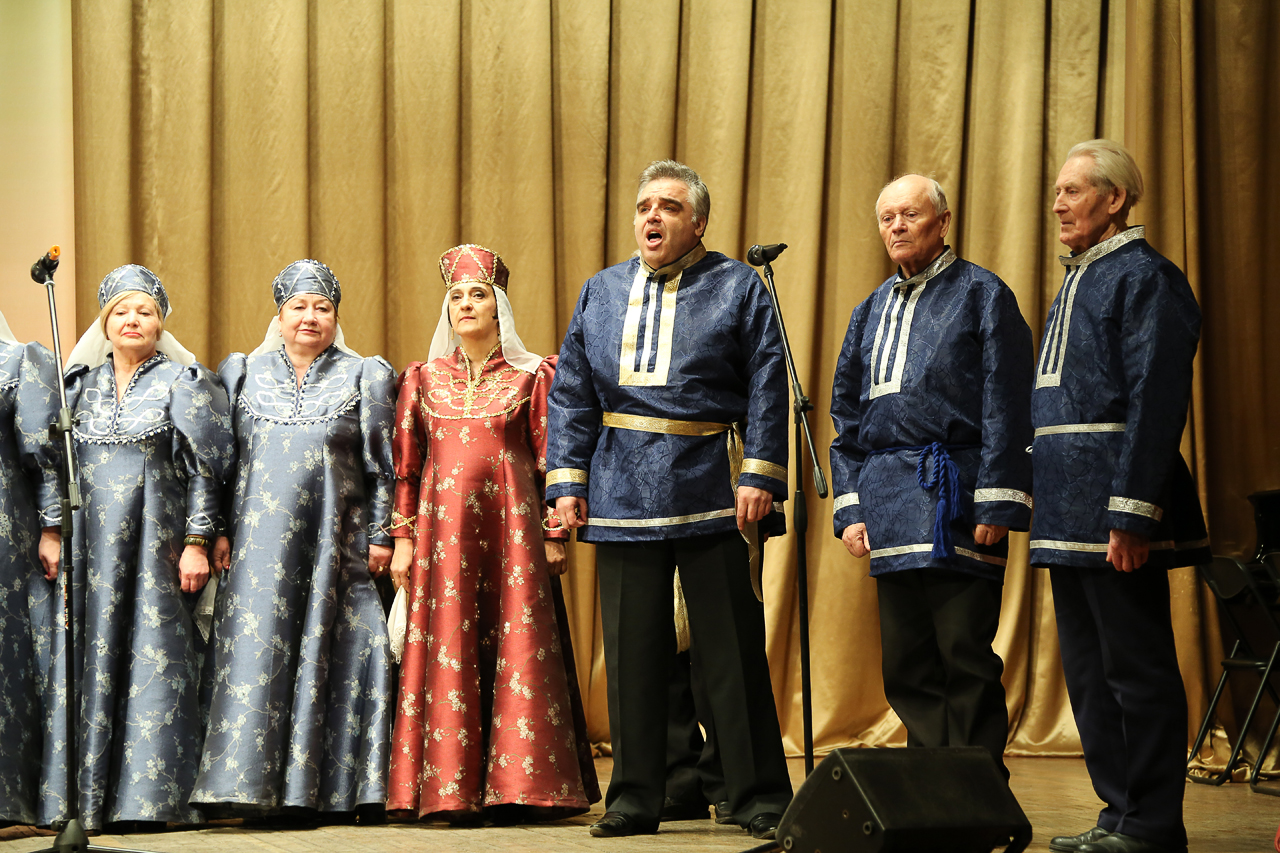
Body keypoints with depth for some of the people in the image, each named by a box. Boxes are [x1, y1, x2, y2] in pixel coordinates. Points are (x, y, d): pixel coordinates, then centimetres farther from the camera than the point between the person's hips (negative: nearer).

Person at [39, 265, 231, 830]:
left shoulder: (184, 384, 4)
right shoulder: (81, 383, 14)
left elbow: (203, 471, -1)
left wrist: (196, 543, -8)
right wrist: (52, 530, 5)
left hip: (156, 545, -3)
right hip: (90, 546, 3)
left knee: (153, 661, -6)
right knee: (85, 662, -1)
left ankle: (149, 796, -2)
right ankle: (87, 798, 3)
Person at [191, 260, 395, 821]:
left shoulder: (363, 377, 10)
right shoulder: (244, 374, 12)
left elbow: (381, 464, 7)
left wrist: (380, 536, 0)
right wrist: (219, 531, 1)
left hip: (336, 540, 0)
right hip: (259, 538, 1)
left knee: (329, 650, -3)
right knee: (256, 648, -7)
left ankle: (331, 787, 1)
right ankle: (254, 783, -5)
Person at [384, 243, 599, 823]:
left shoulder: (532, 376, 5)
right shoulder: (423, 378, 12)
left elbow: (551, 459, 3)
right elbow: (406, 465, 11)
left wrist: (555, 534, -2)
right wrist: (402, 537, 5)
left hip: (512, 527, -2)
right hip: (444, 529, 2)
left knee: (516, 648, -4)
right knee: (449, 649, -1)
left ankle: (514, 787, 2)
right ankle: (455, 789, 3)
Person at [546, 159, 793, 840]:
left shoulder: (737, 288, 4)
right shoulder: (601, 293, 14)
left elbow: (766, 388, -3)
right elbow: (571, 395, 13)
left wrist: (759, 476, -12)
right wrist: (566, 480, 3)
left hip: (712, 495, -3)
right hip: (623, 496, 3)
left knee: (732, 650, -1)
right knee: (632, 651, 6)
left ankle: (760, 796, 6)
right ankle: (635, 797, 15)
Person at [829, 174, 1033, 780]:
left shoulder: (981, 294, 2)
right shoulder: (871, 311, 19)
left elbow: (1007, 406, -5)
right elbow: (846, 415, 21)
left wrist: (997, 503, -12)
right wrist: (850, 507, 10)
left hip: (952, 495, -6)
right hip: (889, 500, 6)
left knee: (965, 656, -7)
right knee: (906, 664, 7)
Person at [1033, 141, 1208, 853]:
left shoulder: (1144, 278, -9)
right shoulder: (1077, 282, 19)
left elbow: (1156, 401, -17)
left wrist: (1130, 513, -23)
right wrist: (1051, 509, 17)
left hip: (1113, 511, -10)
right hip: (1069, 512, 10)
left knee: (1136, 668, -5)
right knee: (1089, 672, 13)